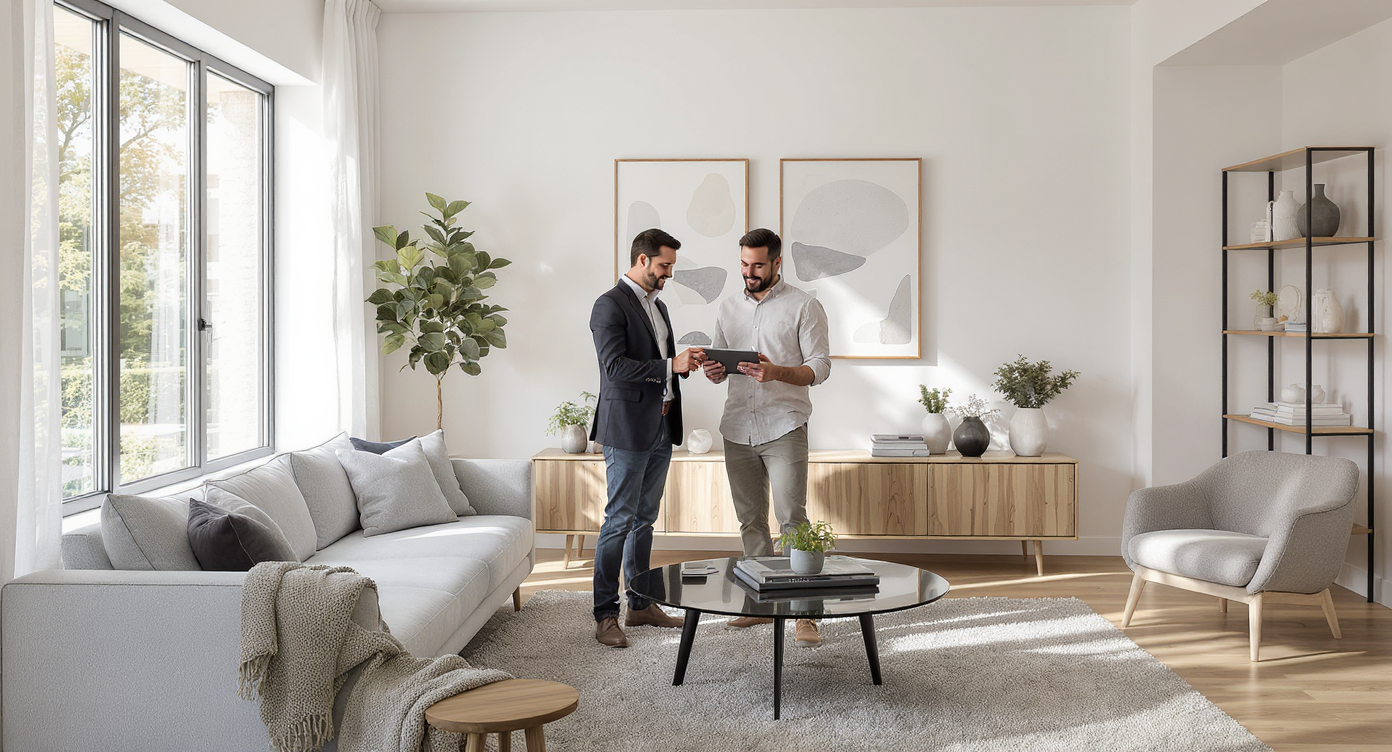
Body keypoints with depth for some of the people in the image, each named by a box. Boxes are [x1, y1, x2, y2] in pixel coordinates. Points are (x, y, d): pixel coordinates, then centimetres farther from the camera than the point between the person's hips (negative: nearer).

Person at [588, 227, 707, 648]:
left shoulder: (658, 307, 18)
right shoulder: (610, 305, -10)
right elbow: (615, 366, -20)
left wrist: (686, 362, 3)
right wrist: (671, 365, -22)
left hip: (660, 428, 9)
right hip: (627, 428, -9)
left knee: (644, 519, 14)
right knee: (620, 520, -6)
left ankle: (641, 605, 22)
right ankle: (605, 616, -1)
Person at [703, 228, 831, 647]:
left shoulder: (804, 307, -1)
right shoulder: (729, 308, 14)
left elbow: (820, 367, -5)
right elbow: (718, 364, 18)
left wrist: (777, 372, -23)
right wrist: (714, 371, -7)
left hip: (784, 427, -5)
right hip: (738, 428, 5)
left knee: (792, 519, -10)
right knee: (750, 520, 9)